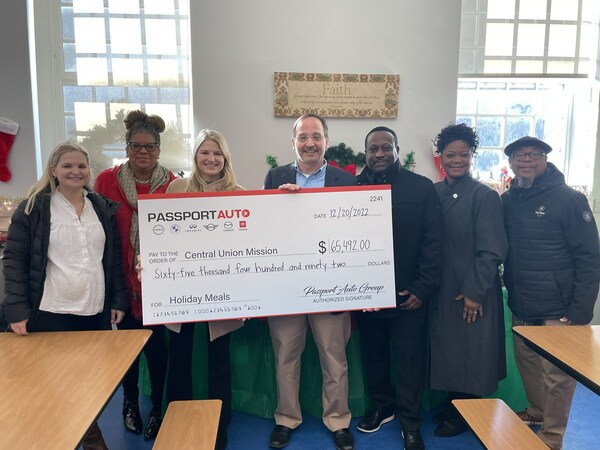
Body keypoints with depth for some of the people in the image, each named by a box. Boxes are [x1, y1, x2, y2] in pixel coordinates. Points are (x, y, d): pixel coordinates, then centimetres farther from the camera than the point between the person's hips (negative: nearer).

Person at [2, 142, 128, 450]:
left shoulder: (103, 208, 7)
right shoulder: (33, 207, -3)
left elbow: (115, 257, 9)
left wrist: (119, 300, 4)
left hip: (96, 312, 3)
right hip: (51, 313, -3)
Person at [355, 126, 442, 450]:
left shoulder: (421, 187, -3)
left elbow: (432, 241, -5)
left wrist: (423, 287, -10)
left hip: (407, 294, -2)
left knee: (410, 359, 8)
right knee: (373, 355, 18)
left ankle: (410, 422, 28)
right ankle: (382, 406, 40)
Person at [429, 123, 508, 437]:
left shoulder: (485, 196, -10)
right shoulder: (433, 193, 4)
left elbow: (492, 252, -13)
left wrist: (474, 291, -15)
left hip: (471, 296, -5)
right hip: (440, 291, 5)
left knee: (470, 356, 10)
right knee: (446, 350, 16)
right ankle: (452, 407, 37)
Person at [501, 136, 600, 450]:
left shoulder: (569, 199, -10)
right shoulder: (507, 201, 4)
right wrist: (511, 292, 4)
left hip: (558, 311, -5)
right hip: (521, 308, 5)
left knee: (557, 376, 5)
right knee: (526, 361, 18)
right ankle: (537, 411, 42)